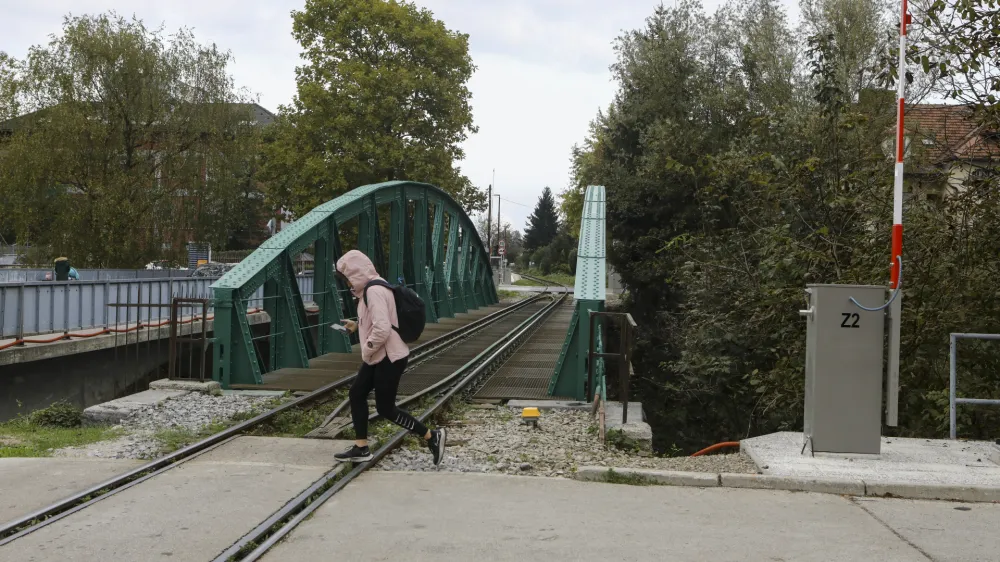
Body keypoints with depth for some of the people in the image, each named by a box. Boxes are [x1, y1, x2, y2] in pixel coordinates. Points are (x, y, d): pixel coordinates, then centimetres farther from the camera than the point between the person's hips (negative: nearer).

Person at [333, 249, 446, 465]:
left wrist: (366, 350, -17)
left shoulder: (374, 291, -22)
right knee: (356, 394, 12)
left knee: (385, 408, -2)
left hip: (389, 358, -10)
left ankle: (432, 436, 7)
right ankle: (361, 448, 20)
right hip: (378, 357, 11)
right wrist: (357, 325, 17)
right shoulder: (371, 288, 11)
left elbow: (382, 329, -31)